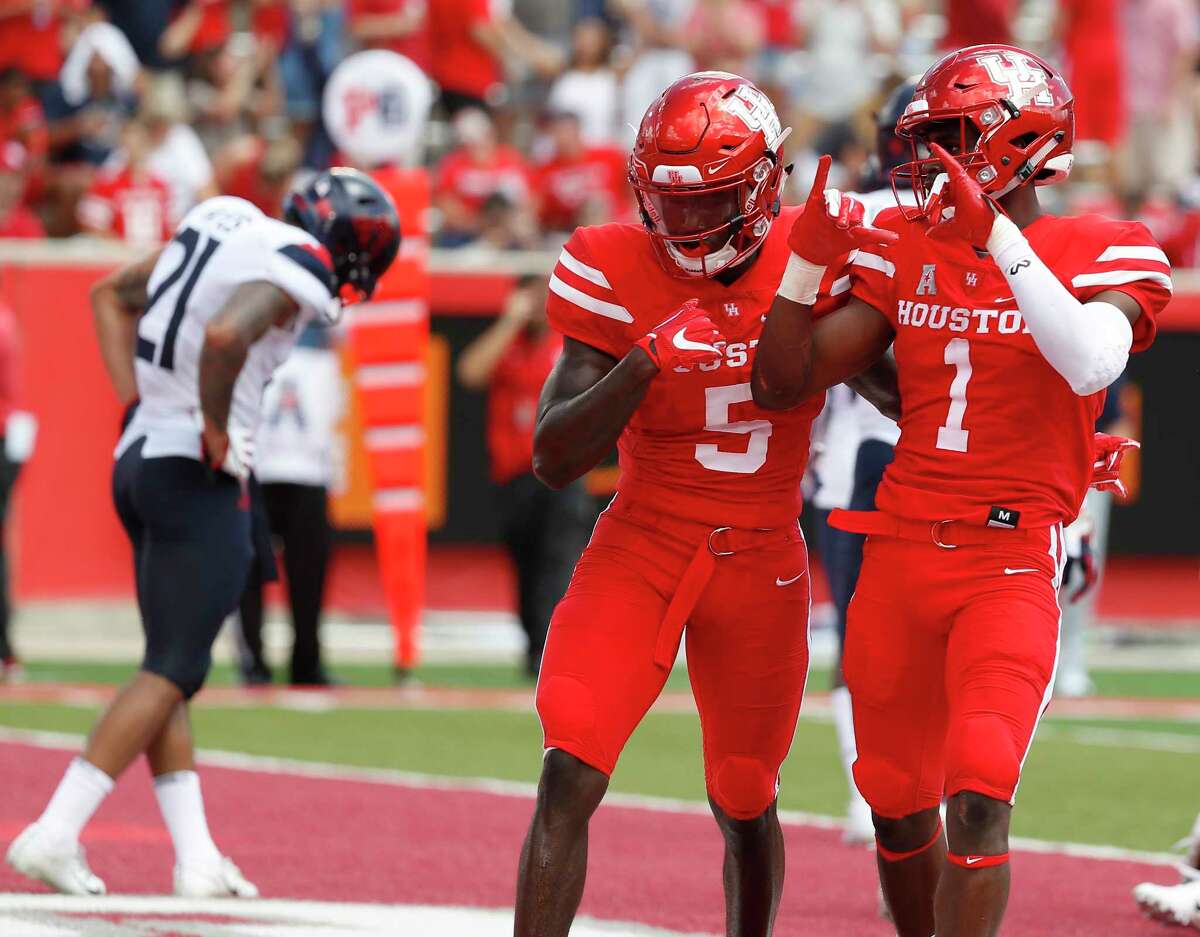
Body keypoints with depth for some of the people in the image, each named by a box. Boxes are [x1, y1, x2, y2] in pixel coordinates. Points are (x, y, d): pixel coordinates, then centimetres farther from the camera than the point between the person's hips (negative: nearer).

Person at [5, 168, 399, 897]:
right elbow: (225, 335, -33)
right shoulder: (297, 270, -13)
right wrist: (215, 427, -18)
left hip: (138, 455, 9)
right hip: (197, 477, -9)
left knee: (174, 670, 11)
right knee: (173, 670, -4)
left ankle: (197, 858, 12)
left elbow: (111, 295, 23)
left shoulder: (223, 223, 13)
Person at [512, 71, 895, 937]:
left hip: (763, 563, 2)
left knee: (746, 804, 13)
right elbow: (555, 459, -12)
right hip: (641, 548, -2)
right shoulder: (617, 276, -9)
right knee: (570, 777, -18)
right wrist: (642, 364, -26)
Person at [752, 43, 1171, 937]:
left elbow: (1092, 365, -26)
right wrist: (810, 256, -5)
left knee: (979, 796, -19)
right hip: (899, 554, 5)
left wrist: (998, 236, -29)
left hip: (1011, 563, -5)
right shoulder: (907, 250, 10)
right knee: (898, 799, 13)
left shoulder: (1103, 253, -4)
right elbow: (786, 381, 9)